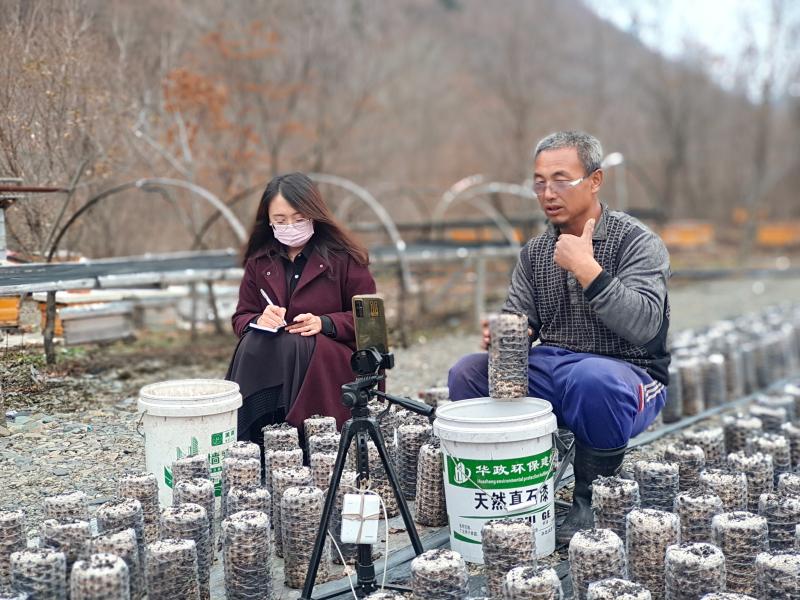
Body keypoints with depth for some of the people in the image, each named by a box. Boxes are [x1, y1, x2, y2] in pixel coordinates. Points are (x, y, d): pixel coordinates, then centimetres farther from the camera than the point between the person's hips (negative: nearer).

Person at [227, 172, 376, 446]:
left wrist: (324, 323, -16)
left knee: (292, 344, -35)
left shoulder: (343, 257, 2)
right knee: (254, 341, -30)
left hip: (332, 362, -3)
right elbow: (241, 318, 14)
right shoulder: (259, 262, 11)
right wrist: (259, 320, -11)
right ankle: (245, 440, -30)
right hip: (270, 361, 3)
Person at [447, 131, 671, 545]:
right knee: (467, 373, -14)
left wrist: (585, 268, -24)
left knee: (592, 378, -39)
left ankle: (594, 498, -14)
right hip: (550, 371, 5)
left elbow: (643, 327, -22)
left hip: (626, 375, -5)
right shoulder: (535, 251, 11)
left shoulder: (637, 242, -8)